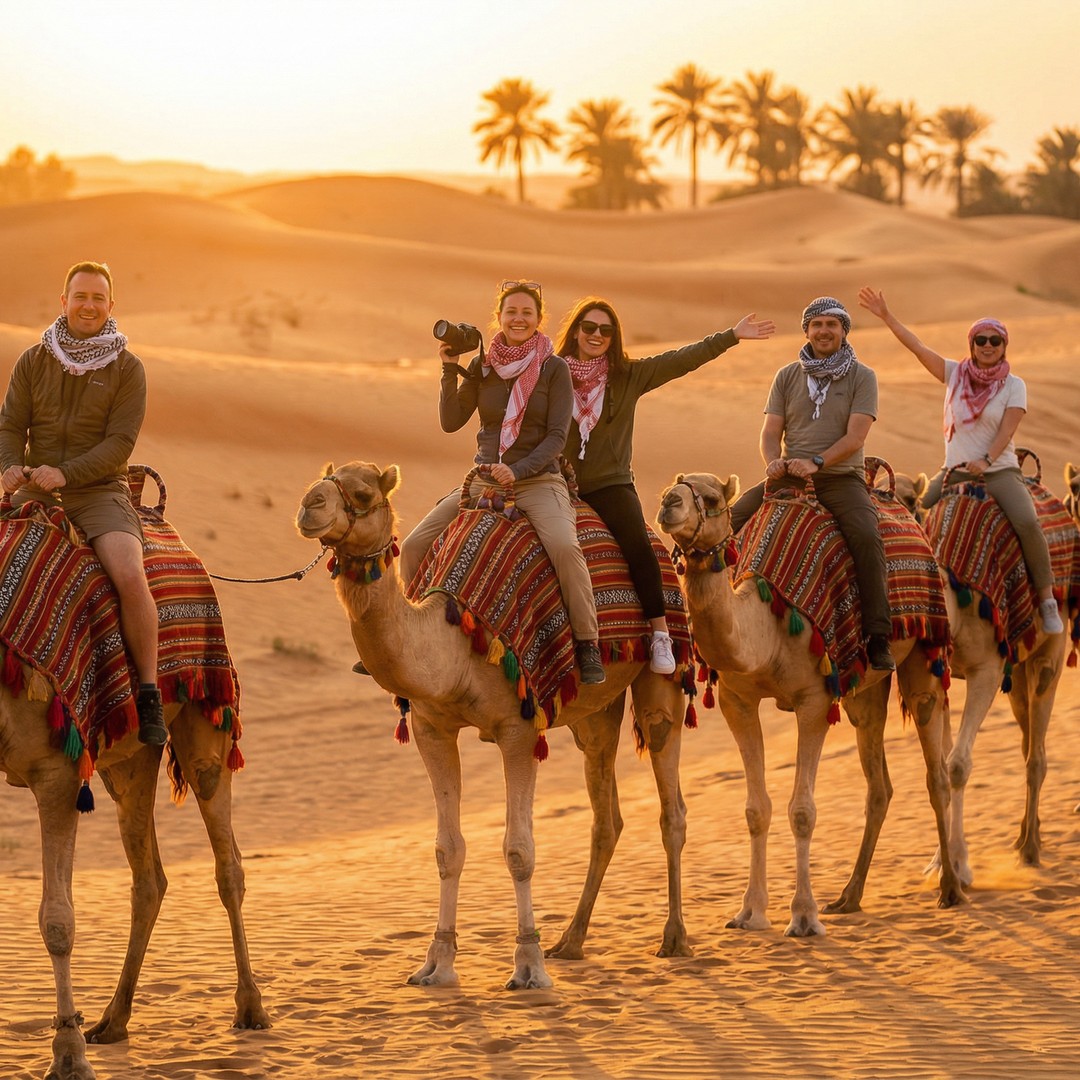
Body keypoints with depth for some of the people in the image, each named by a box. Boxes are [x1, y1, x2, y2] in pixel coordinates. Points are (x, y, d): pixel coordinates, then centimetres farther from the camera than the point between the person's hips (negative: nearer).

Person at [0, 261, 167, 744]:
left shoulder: (127, 369, 1)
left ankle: (149, 697, -19)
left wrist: (65, 474, -21)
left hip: (99, 493, -3)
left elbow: (120, 443, -8)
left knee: (130, 575, -30)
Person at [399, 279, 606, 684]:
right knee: (414, 547, -8)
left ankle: (588, 646, -25)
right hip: (483, 479, 4)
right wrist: (449, 369, -8)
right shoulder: (482, 366, 7)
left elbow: (557, 437, -8)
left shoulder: (554, 369, -3)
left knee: (564, 546, -34)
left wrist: (518, 470, -21)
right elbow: (450, 422, 2)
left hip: (538, 480, -4)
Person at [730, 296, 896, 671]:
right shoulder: (787, 377, 13)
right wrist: (773, 462, -17)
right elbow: (771, 432, 6)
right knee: (729, 521, -15)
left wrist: (816, 463, -23)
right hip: (788, 477, 4)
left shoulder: (862, 377, 3)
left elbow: (855, 436, -9)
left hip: (840, 477, -4)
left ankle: (878, 638, -28)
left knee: (867, 537, -31)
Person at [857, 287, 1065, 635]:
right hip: (955, 469, 4)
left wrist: (986, 461, -26)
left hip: (999, 469, -4)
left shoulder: (1013, 385, -2)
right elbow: (915, 346, 2)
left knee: (1027, 522, -27)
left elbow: (1007, 430, -11)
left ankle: (1047, 602, -17)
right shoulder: (954, 373, 5)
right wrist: (885, 316, -3)